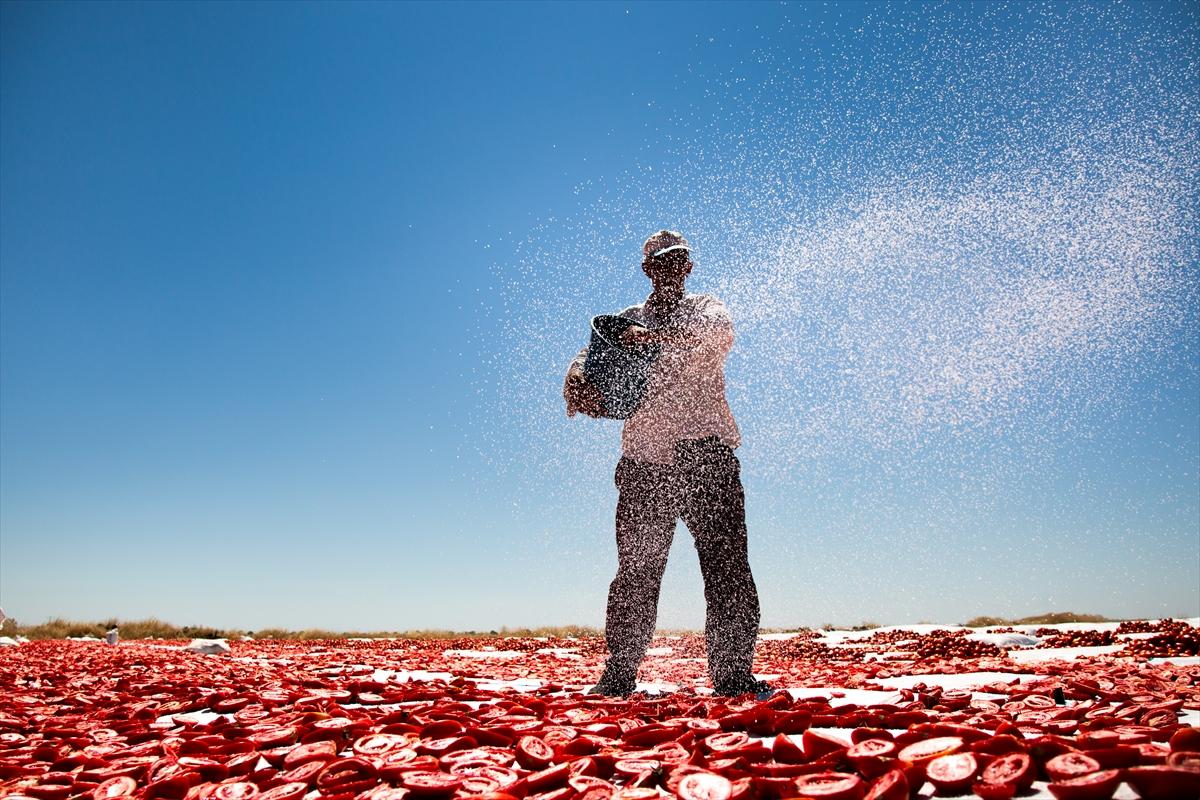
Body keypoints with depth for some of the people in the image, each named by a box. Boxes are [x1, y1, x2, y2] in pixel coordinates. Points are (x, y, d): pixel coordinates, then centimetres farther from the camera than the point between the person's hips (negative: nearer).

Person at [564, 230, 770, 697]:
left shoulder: (705, 309, 14)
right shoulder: (625, 322, 21)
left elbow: (719, 335, -10)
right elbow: (588, 360, 10)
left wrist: (656, 336, -26)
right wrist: (579, 387, -15)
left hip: (707, 453, -1)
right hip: (644, 458, 1)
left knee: (726, 563, -5)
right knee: (636, 570, 1)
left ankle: (733, 671, 2)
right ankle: (620, 672, 10)